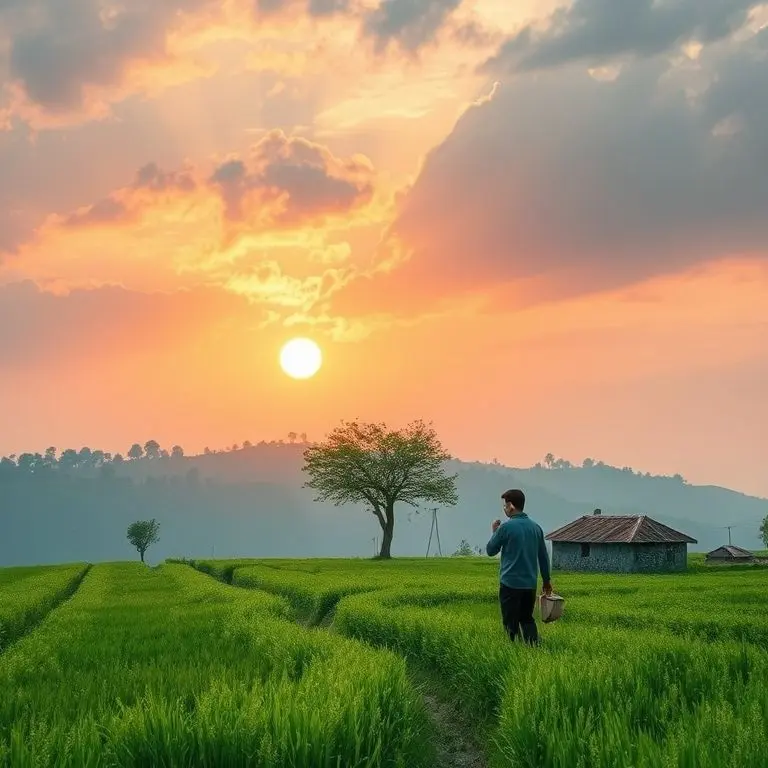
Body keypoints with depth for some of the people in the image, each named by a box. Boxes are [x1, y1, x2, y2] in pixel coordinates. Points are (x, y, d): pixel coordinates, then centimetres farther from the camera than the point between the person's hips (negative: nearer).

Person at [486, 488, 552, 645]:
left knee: (511, 623, 4)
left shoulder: (506, 527, -12)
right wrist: (546, 580, 21)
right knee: (527, 619, 17)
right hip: (530, 584, 5)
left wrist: (494, 531, 16)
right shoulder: (536, 527, 5)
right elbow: (543, 557, 11)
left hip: (511, 583, -5)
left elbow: (490, 550, 0)